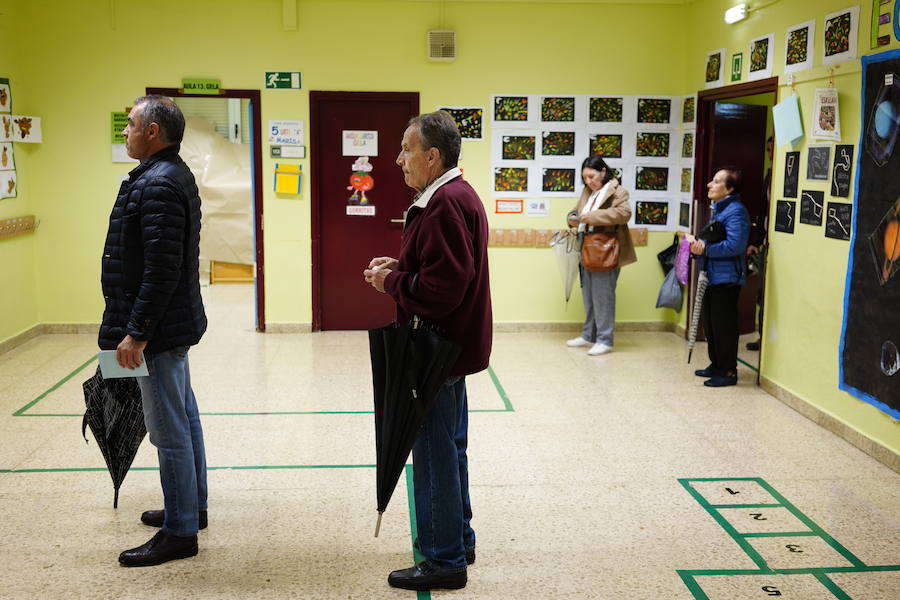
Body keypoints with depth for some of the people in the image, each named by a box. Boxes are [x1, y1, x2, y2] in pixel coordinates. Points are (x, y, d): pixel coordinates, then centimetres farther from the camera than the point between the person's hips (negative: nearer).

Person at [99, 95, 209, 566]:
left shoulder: (157, 185, -20)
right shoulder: (173, 175, 14)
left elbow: (161, 270, -26)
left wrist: (136, 332, -23)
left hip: (158, 329, -11)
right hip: (174, 324, 11)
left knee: (169, 430, -3)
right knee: (183, 418, 19)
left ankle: (180, 532, 7)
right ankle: (191, 507, 34)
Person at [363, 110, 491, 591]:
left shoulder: (446, 204, -21)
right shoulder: (456, 195, 13)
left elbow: (442, 286, -28)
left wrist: (391, 281, -14)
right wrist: (399, 268, 6)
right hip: (450, 347, 11)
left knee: (436, 452, -1)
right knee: (448, 448, 20)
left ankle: (444, 560, 11)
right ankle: (458, 539, 34)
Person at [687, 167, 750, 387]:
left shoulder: (735, 211, -16)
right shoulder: (718, 208, 16)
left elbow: (735, 245, -27)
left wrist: (705, 249, -21)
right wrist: (696, 242, 5)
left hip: (726, 278, -10)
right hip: (712, 276, 10)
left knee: (723, 326, -3)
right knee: (710, 324, 17)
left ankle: (728, 371, 7)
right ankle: (716, 365, 29)